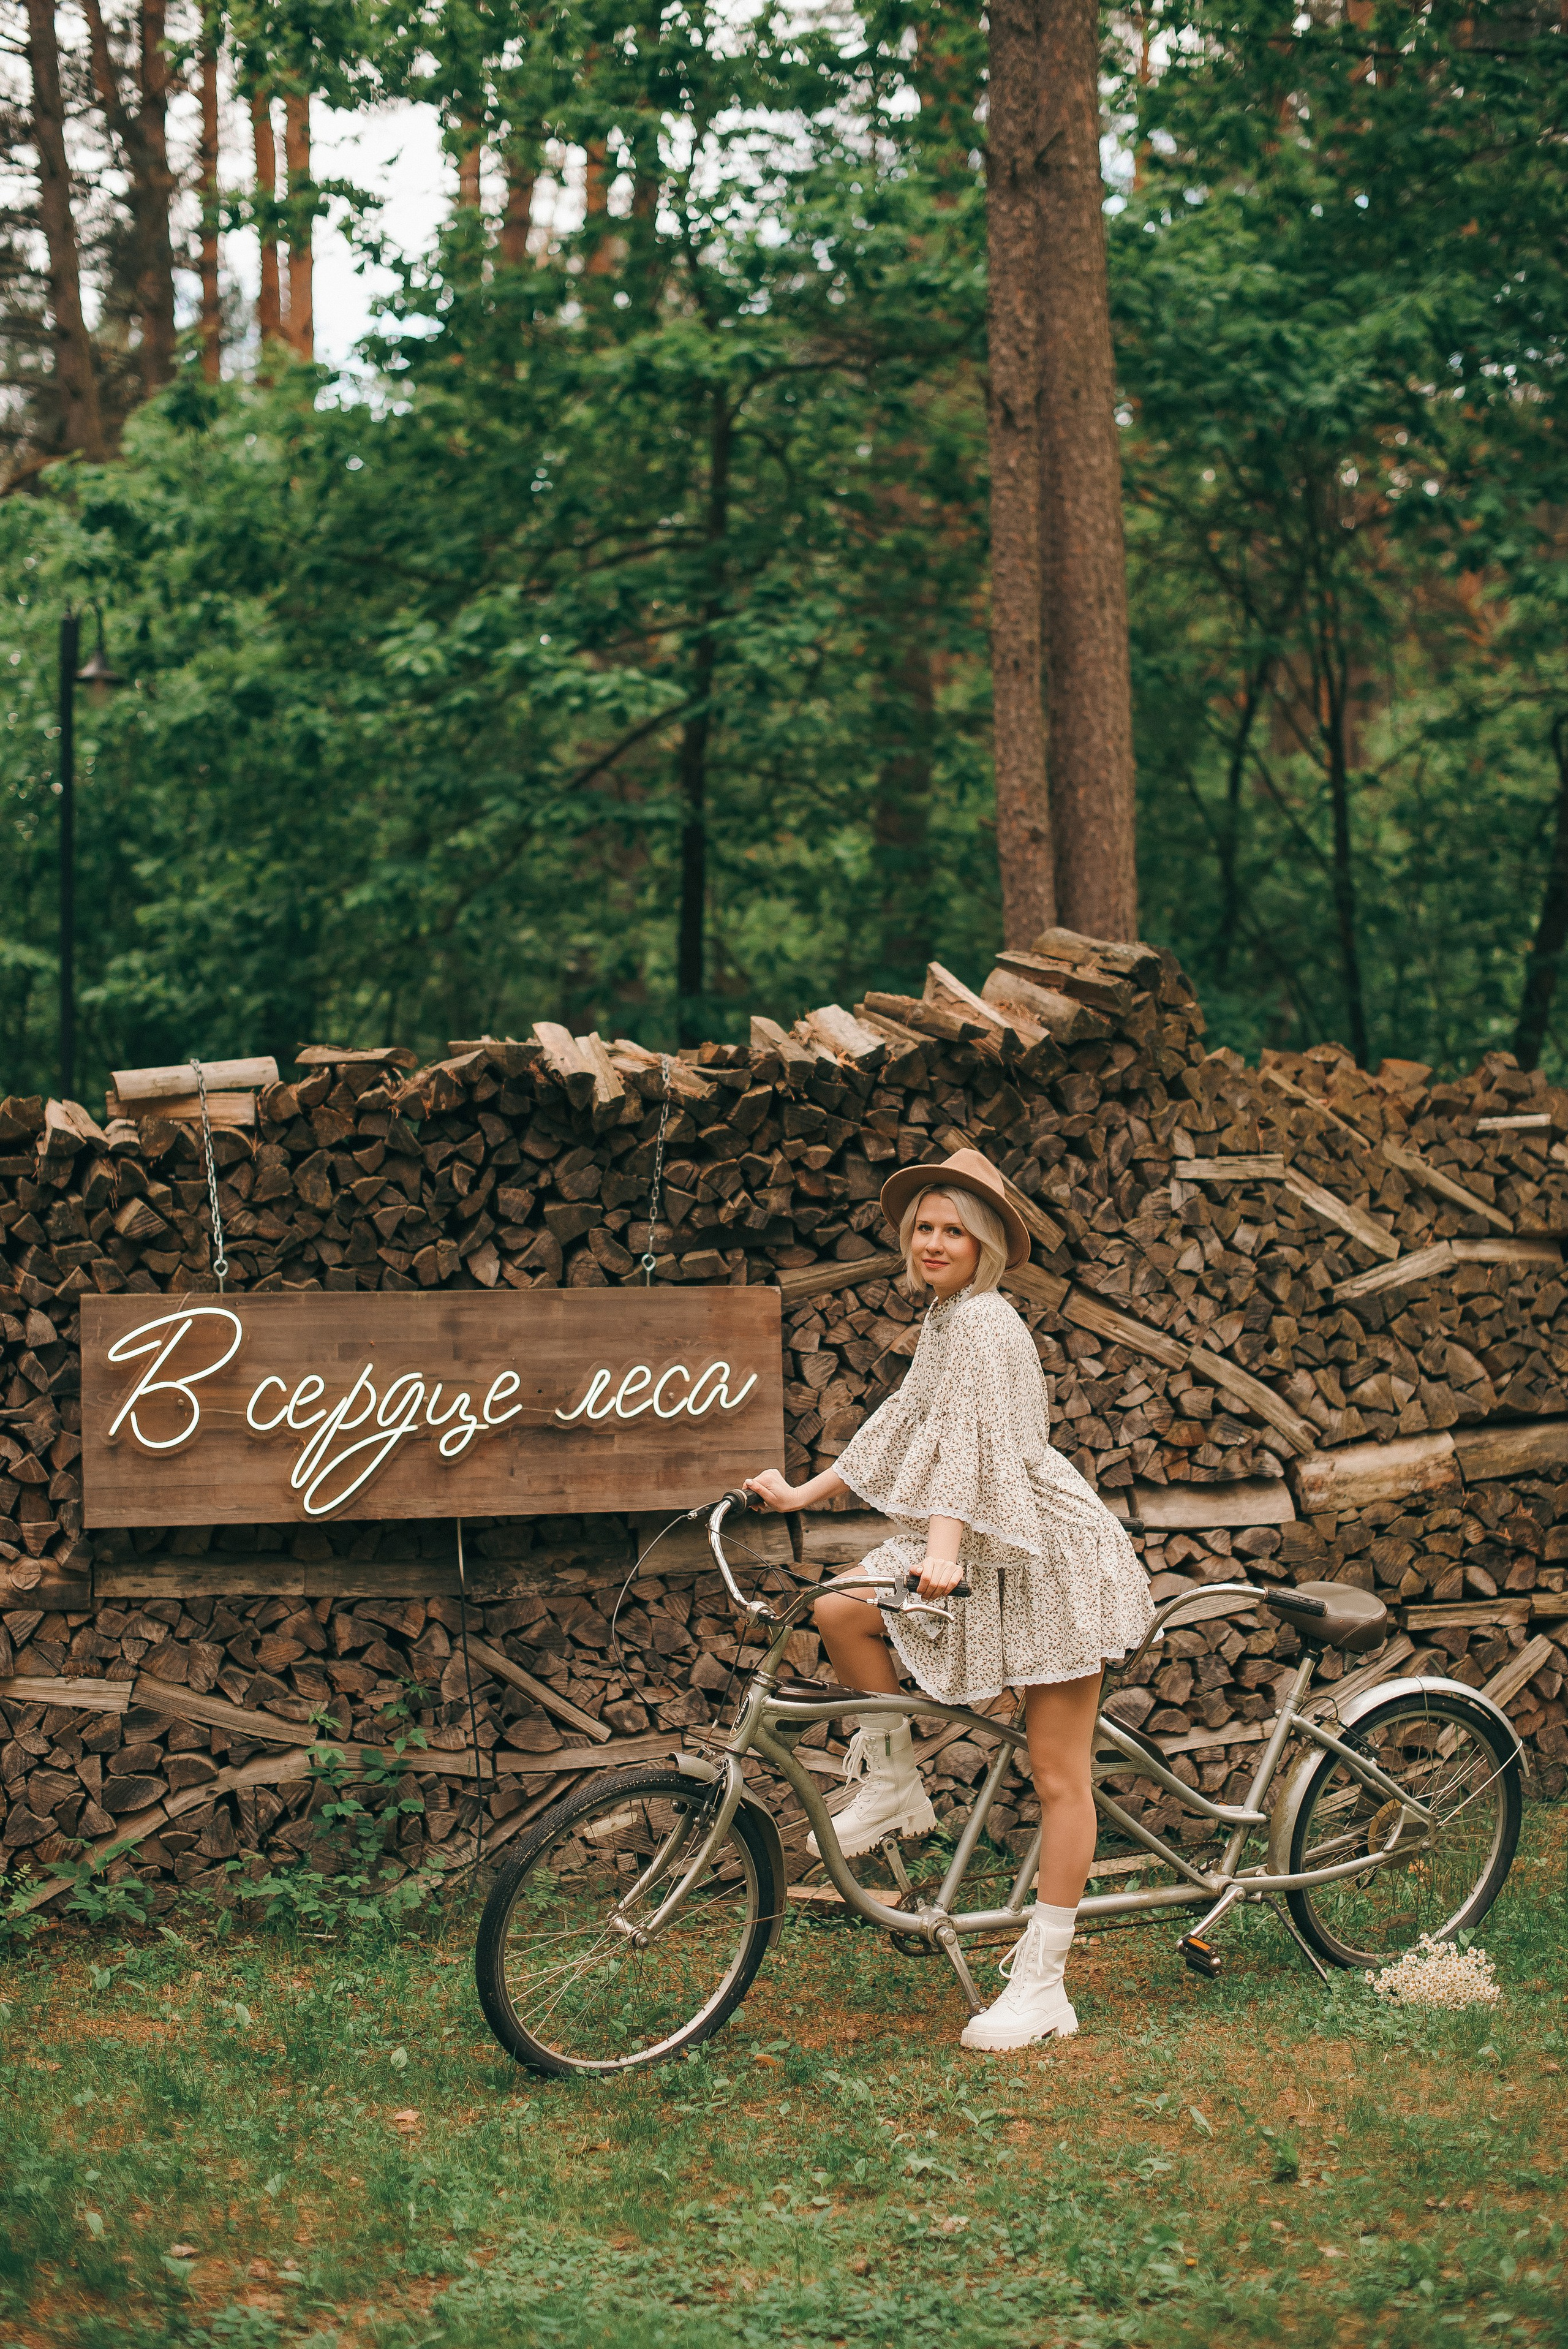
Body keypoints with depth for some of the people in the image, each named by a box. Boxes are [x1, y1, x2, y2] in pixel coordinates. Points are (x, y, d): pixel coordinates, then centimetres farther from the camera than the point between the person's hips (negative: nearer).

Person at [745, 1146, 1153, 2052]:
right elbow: (906, 1425, 24)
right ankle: (894, 1786, 6)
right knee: (841, 1609, -11)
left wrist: (945, 1548, -39)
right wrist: (803, 1493, 23)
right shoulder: (946, 1321, 15)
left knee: (1058, 1775, -6)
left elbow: (973, 1439, -27)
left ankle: (1043, 1982, -5)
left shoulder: (981, 1321, -15)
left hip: (1050, 1555, -9)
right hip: (987, 1551, 9)